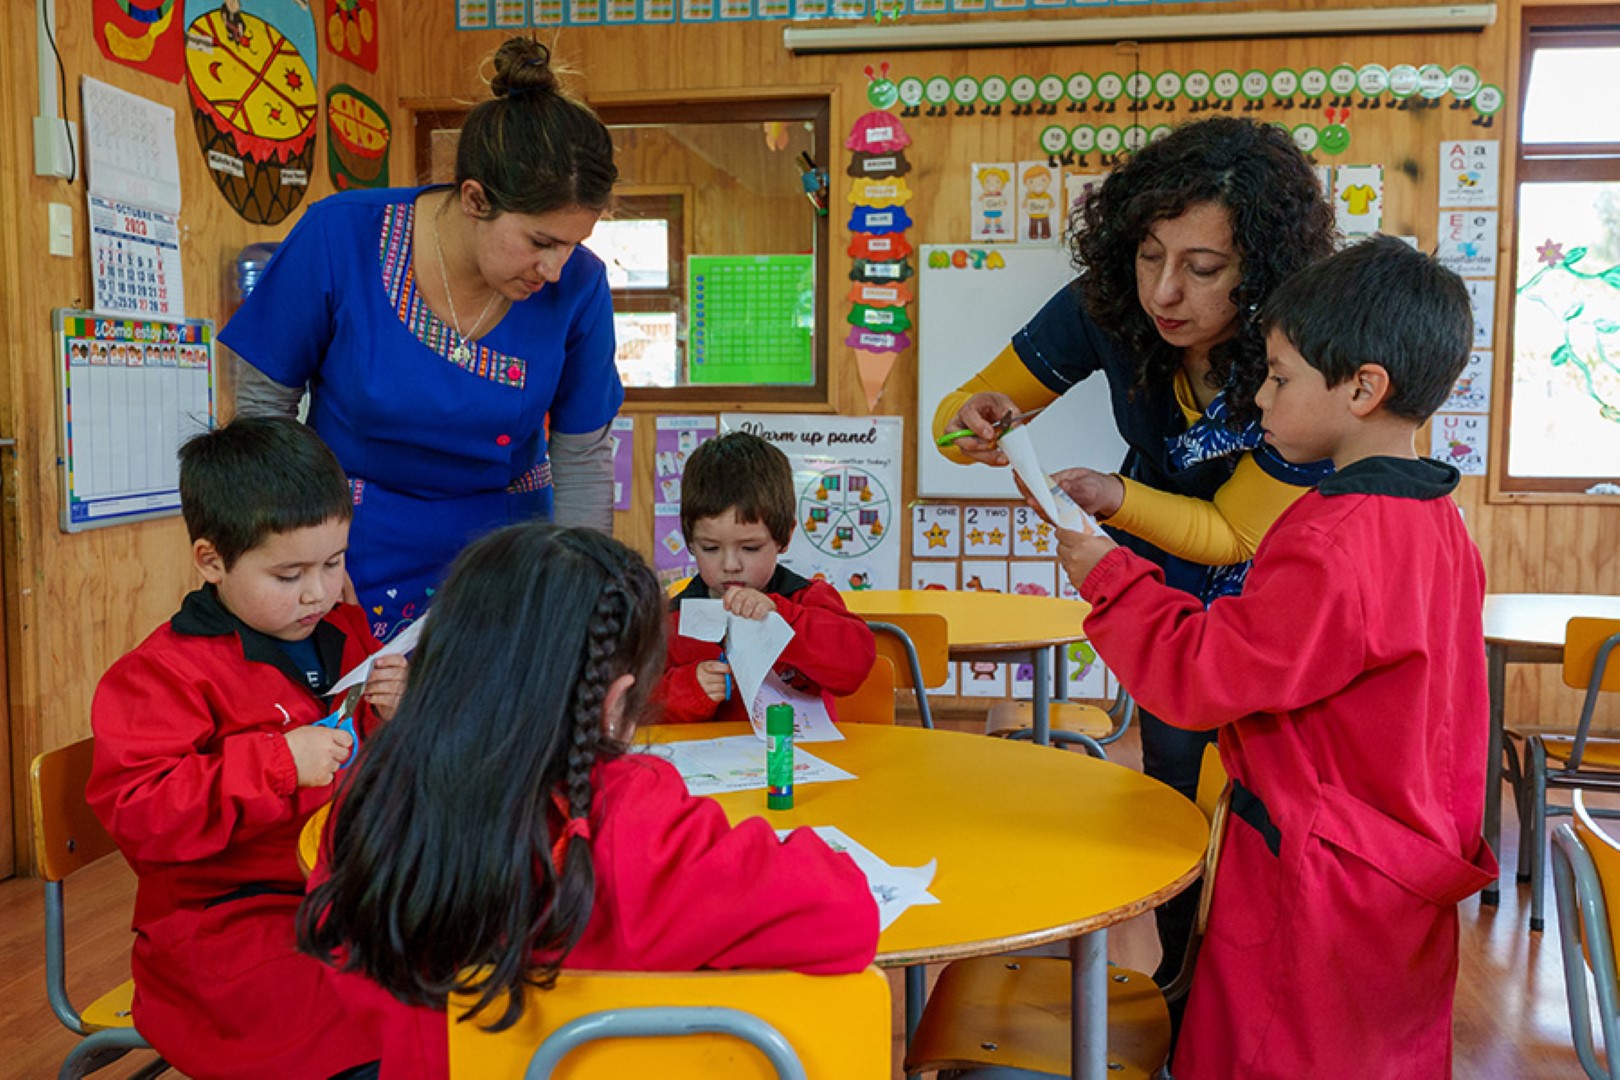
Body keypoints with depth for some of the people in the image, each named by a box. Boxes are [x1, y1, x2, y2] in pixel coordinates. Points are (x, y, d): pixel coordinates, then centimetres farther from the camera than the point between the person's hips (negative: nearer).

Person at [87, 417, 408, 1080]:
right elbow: (134, 809, -17)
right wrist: (277, 763, -24)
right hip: (227, 919, -6)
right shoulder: (165, 671, -7)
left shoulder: (348, 635, 10)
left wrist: (398, 719, -4)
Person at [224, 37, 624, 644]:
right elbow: (263, 403, -6)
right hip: (356, 549, -1)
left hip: (503, 548, 1)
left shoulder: (578, 285, -15)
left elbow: (583, 459, -5)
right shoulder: (340, 237, -18)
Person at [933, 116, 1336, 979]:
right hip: (1166, 571, 3)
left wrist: (1113, 500, -40)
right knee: (1177, 783, 5)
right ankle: (1184, 984, 27)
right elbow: (969, 406, -14)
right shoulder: (1107, 310, -25)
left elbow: (1235, 532, -24)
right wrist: (971, 425, -39)